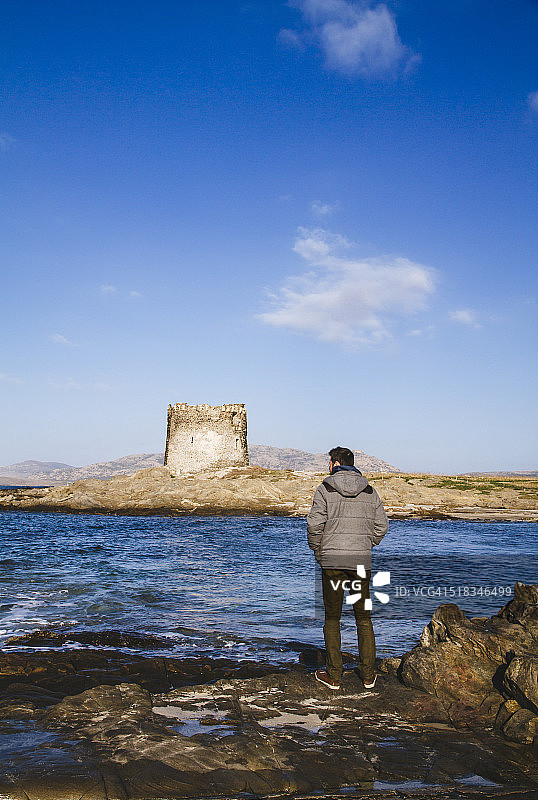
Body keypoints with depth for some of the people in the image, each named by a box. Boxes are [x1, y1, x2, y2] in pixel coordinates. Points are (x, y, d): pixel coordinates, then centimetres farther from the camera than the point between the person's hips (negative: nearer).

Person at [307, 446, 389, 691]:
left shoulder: (326, 489, -4)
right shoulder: (370, 491, 7)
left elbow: (315, 524, -10)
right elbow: (381, 526, 6)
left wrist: (318, 551, 5)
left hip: (332, 561, -3)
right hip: (361, 561, 3)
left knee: (332, 618, 8)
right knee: (363, 617, 13)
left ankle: (333, 675, 11)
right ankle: (368, 675, 17)